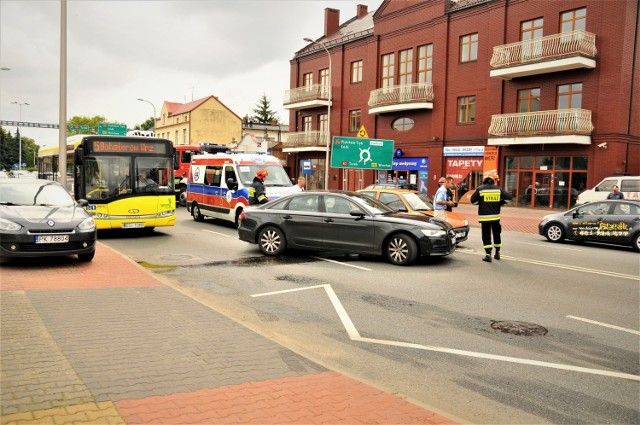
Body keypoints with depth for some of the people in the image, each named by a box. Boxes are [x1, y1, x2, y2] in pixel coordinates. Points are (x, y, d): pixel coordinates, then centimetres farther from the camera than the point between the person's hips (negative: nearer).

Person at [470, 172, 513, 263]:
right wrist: (500, 203, 13)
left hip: (484, 217, -3)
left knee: (486, 236, 2)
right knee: (496, 235, 18)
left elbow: (473, 200, 0)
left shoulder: (480, 189, -7)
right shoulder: (498, 189, 0)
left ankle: (488, 255, -2)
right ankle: (497, 253, 29)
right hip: (496, 216, 3)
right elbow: (509, 197, 4)